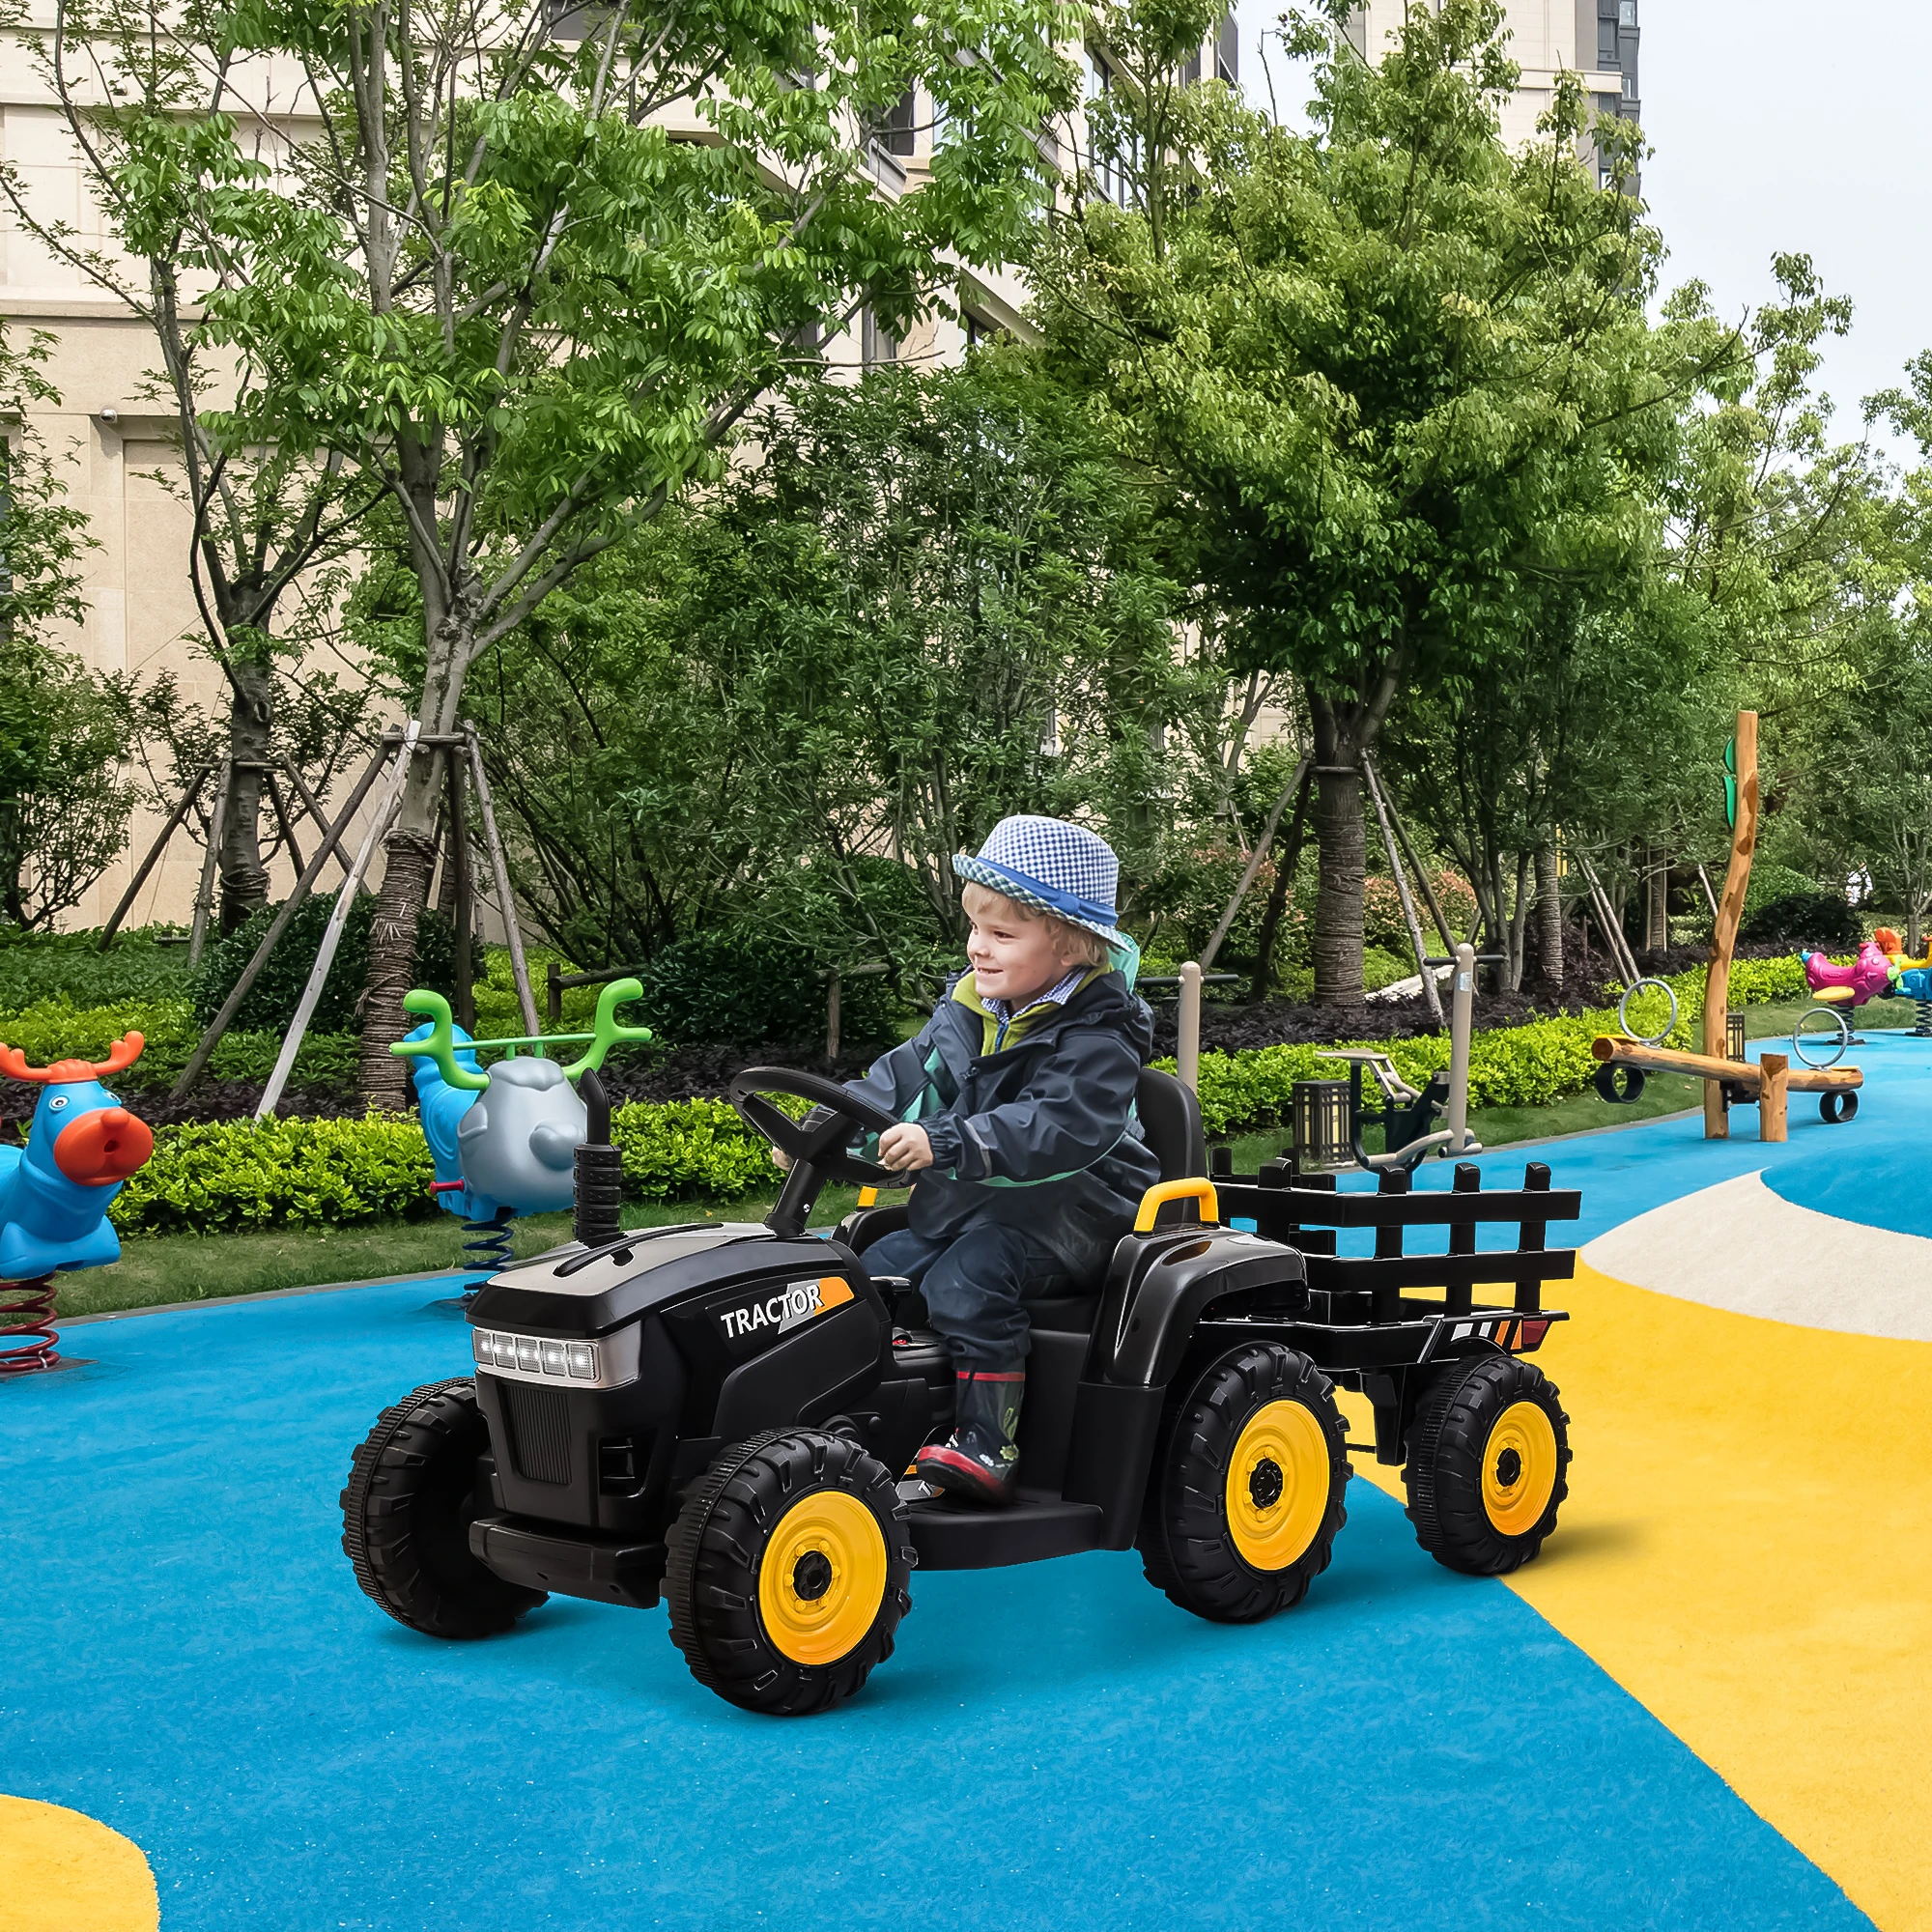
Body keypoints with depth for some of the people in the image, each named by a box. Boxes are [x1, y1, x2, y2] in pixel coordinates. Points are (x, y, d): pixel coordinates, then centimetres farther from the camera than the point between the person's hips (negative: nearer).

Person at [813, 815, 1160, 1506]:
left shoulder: (1096, 1037, -18)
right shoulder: (967, 1010, 9)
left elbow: (1057, 1127, -33)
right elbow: (907, 1075, 10)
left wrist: (945, 1143, -43)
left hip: (1066, 1209, -8)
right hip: (966, 1200, 8)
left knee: (965, 1281, -29)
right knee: (880, 1267, -6)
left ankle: (988, 1440, -26)